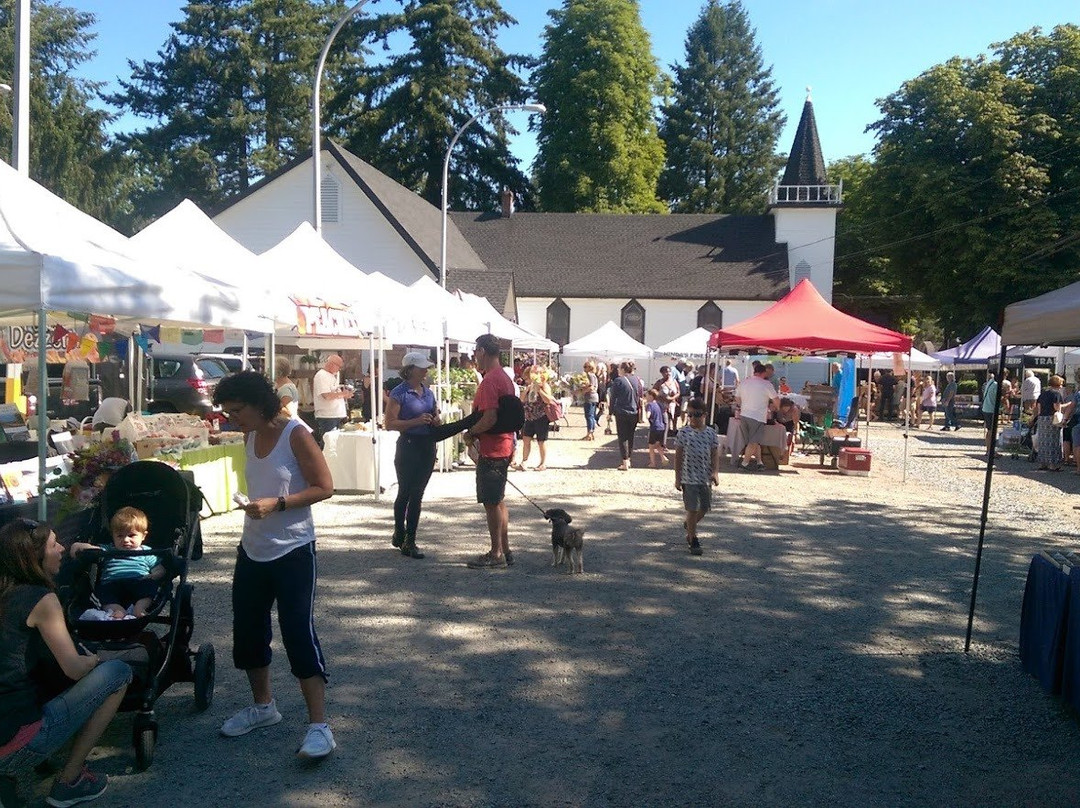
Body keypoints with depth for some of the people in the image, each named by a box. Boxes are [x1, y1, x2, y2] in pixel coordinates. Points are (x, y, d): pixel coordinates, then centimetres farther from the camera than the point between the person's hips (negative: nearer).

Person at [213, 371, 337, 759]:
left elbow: (324, 487, -17)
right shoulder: (251, 436, 5)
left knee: (299, 634, -10)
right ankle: (263, 704, 35)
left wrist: (277, 504, -26)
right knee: (247, 631, 16)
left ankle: (319, 726, -5)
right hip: (253, 551, 8)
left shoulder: (295, 434, -15)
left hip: (292, 552, -8)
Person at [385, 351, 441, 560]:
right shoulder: (399, 393, -9)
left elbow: (435, 415, 24)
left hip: (428, 446, 6)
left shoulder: (428, 392, 10)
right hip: (408, 446, -6)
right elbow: (390, 423, -15)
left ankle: (409, 540, 17)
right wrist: (417, 421, -22)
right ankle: (400, 535, 23)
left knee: (417, 495, 10)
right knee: (405, 493, 4)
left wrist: (435, 419, 0)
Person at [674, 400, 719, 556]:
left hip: (706, 477, 4)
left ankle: (689, 525, 40)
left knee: (704, 508, 12)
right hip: (689, 478, -3)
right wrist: (677, 478, -4)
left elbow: (715, 454, 4)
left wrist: (715, 472, -10)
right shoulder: (684, 432, -4)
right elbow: (678, 456, -2)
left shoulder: (711, 432, 3)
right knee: (692, 509, -2)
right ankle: (693, 540, 9)